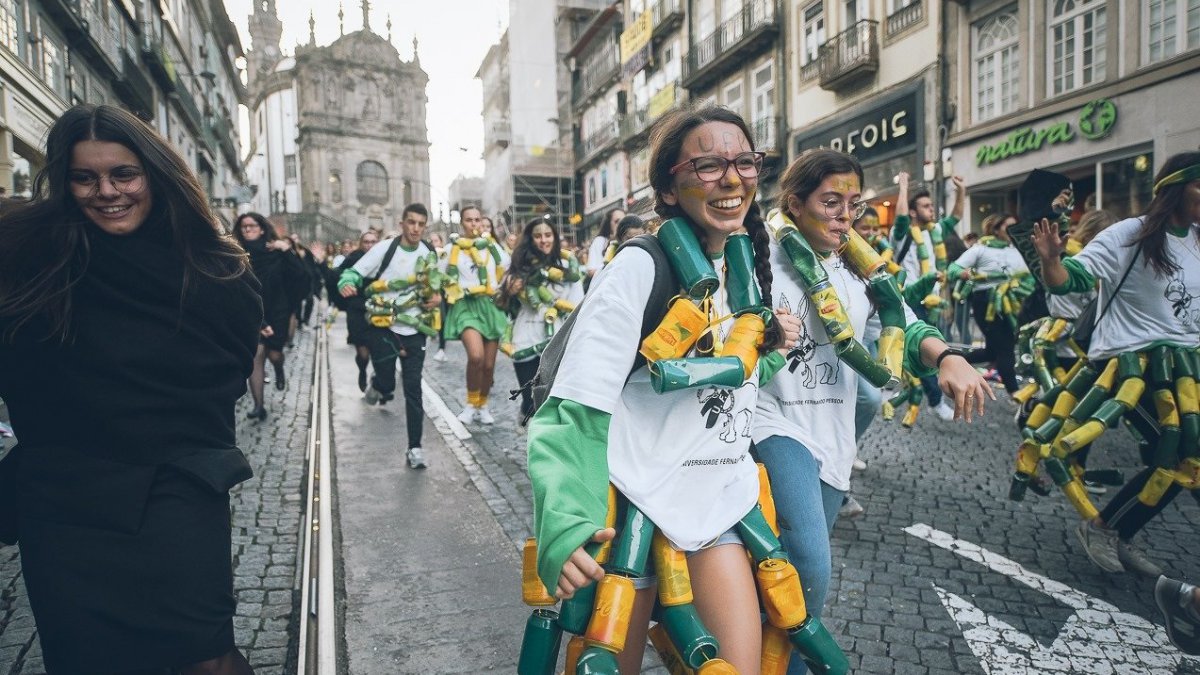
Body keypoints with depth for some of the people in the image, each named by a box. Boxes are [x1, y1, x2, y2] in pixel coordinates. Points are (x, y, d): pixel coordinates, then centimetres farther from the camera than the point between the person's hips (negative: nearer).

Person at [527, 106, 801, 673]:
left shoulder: (751, 267, 5)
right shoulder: (640, 269, -17)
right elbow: (574, 410, -22)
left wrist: (772, 349, 0)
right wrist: (565, 521, -34)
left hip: (721, 502, 6)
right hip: (634, 506, -5)